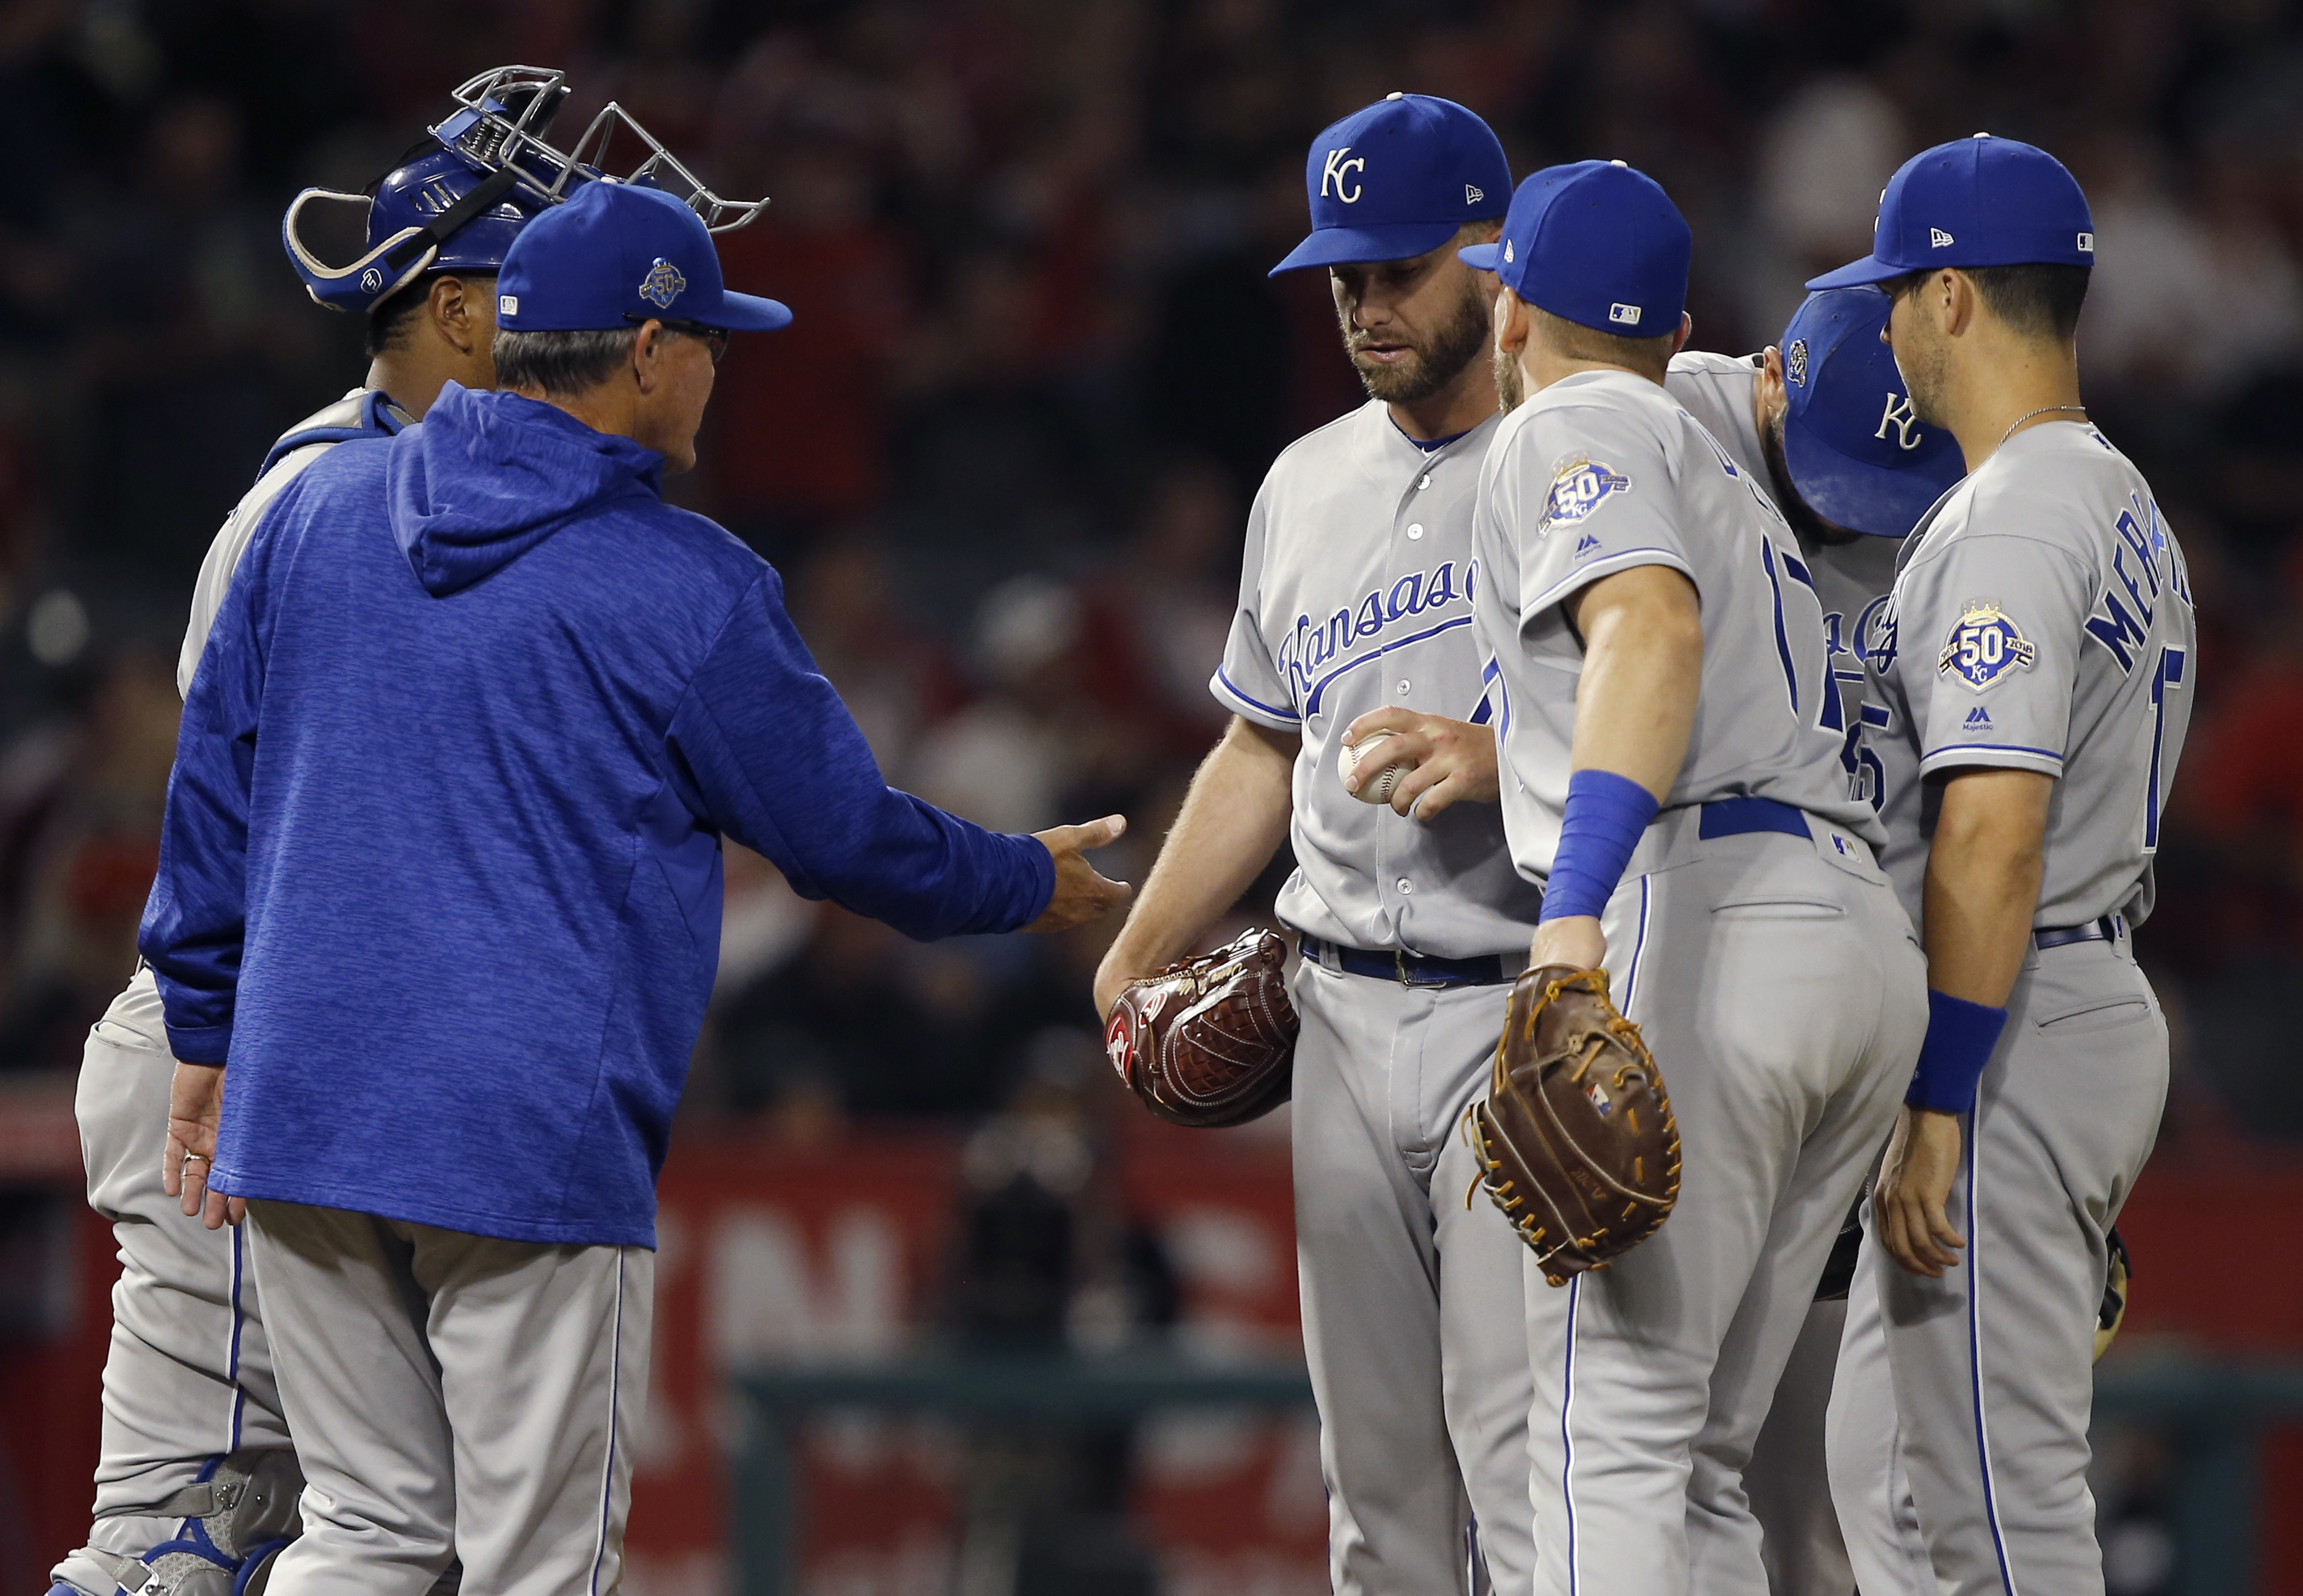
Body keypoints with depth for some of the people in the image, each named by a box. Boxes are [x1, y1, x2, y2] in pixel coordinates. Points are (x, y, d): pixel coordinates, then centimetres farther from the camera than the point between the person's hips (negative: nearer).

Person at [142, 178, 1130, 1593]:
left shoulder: (317, 509, 8)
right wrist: (1027, 885, 22)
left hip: (297, 1116, 5)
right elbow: (842, 831, 3)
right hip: (532, 1145, -5)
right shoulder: (691, 591, -7)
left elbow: (214, 784, 13)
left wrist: (209, 1035, 21)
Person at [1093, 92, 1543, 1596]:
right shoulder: (1309, 484, 17)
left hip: (1525, 1018, -7)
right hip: (1344, 1020, 7)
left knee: (1526, 1463, -16)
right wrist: (1133, 964, 18)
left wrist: (1503, 759, -22)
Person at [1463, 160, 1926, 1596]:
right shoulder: (1736, 480, 33)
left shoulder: (1571, 428, 4)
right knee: (1698, 1460, 10)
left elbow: (1653, 627, -18)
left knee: (1610, 1432, -13)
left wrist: (1574, 912, -29)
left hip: (1701, 921, -9)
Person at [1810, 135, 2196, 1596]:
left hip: (2013, 1036, -11)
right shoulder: (2129, 508, 16)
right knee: (1885, 1469, 16)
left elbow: (1994, 832, -25)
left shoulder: (2012, 518, -17)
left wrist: (1938, 1107, -25)